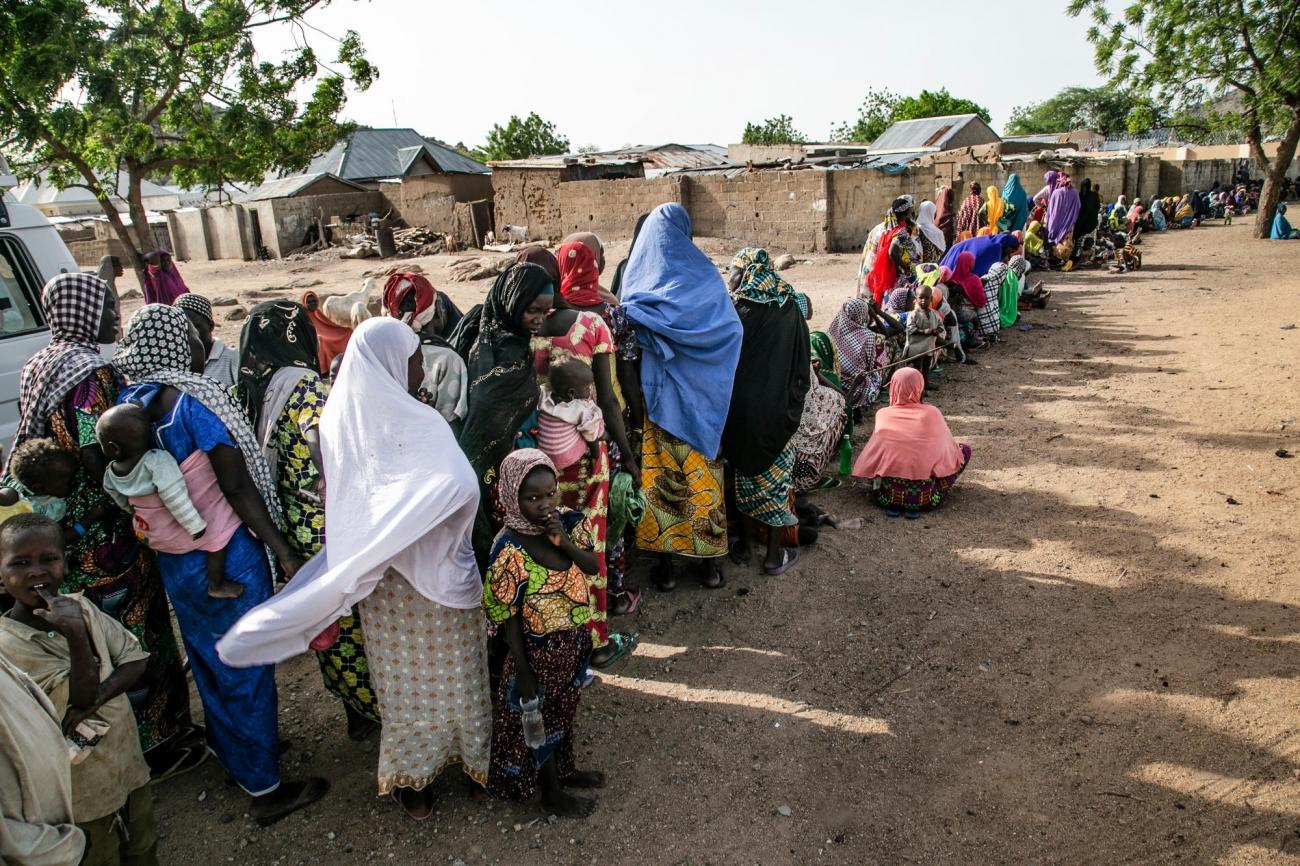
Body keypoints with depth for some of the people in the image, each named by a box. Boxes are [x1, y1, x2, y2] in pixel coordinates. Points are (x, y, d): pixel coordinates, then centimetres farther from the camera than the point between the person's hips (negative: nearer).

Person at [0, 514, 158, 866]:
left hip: (128, 760, 5)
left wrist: (98, 697, -21)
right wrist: (76, 634, -35)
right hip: (84, 787, -4)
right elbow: (83, 695, -23)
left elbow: (135, 661, -5)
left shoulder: (79, 606, -6)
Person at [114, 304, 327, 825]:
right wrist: (283, 550, -16)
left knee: (208, 658, 24)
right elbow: (238, 488, -21)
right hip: (225, 557, -7)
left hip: (174, 560, 8)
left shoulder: (130, 400, -1)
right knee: (246, 665, 5)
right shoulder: (194, 400, -22)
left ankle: (227, 748, 46)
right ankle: (264, 790, 19)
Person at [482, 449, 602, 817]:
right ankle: (551, 792, 39)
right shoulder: (510, 551, -27)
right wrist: (523, 674, -15)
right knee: (539, 718, 17)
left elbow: (593, 566, -7)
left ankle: (565, 769, 52)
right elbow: (509, 619, -21)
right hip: (540, 650, -6)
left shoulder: (567, 521, -10)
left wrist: (565, 541, -25)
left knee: (565, 708, 27)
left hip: (575, 639, 6)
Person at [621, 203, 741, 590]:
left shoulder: (636, 276, -1)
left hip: (654, 395, 0)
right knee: (701, 473, 10)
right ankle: (708, 559, 19)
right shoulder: (702, 273, -3)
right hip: (698, 397, 0)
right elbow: (730, 326, -9)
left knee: (659, 474, 8)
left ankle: (665, 562, 16)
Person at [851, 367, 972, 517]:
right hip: (924, 499, -2)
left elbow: (871, 458, 9)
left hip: (886, 497, 3)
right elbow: (947, 448, 11)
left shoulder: (882, 415, 1)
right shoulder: (932, 413, -2)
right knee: (964, 450, 17)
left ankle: (891, 504, 8)